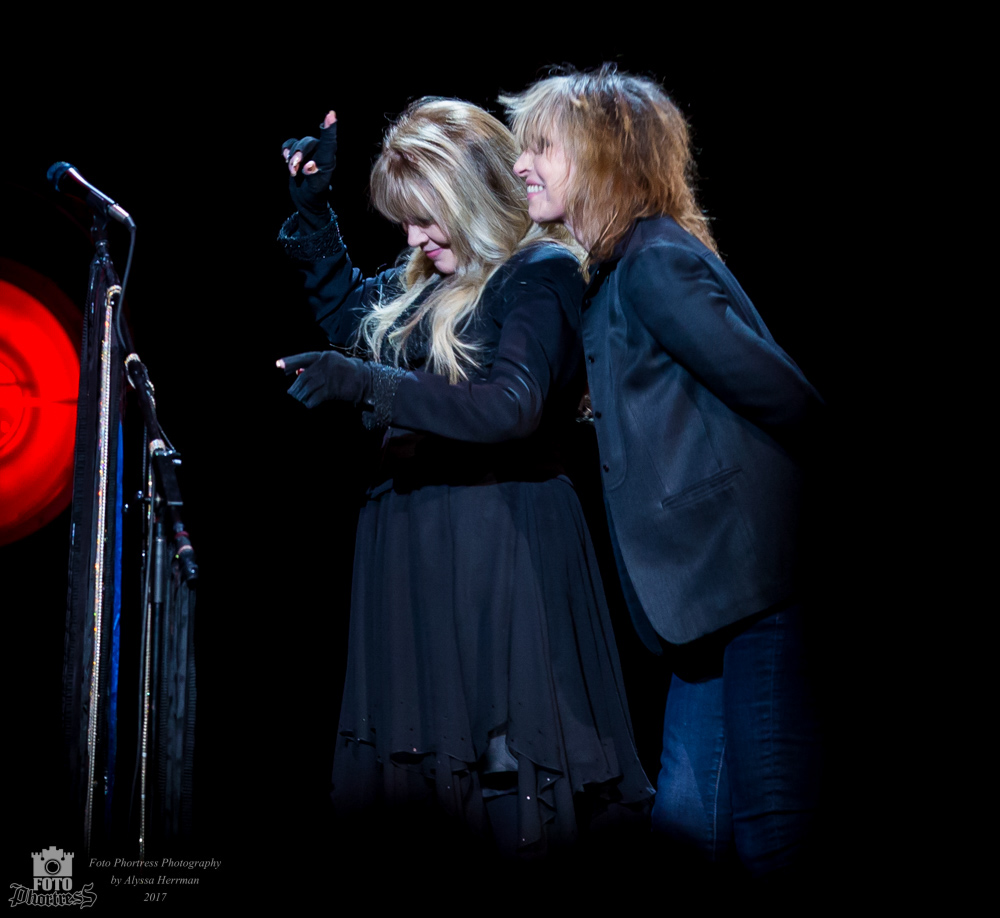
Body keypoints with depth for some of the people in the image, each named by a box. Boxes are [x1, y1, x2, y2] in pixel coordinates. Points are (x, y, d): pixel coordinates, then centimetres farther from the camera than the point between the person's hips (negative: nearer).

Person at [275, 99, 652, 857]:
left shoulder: (541, 274, -11)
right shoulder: (423, 282, 12)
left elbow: (512, 407, -24)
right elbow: (350, 314, 30)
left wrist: (366, 384, -28)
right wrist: (312, 209, 20)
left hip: (504, 537, -8)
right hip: (416, 530, 8)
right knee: (410, 734, 12)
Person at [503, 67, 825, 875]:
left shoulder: (655, 264, -13)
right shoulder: (618, 271, 17)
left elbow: (776, 391, -14)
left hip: (738, 564, -10)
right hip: (709, 575, 10)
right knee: (687, 806, 13)